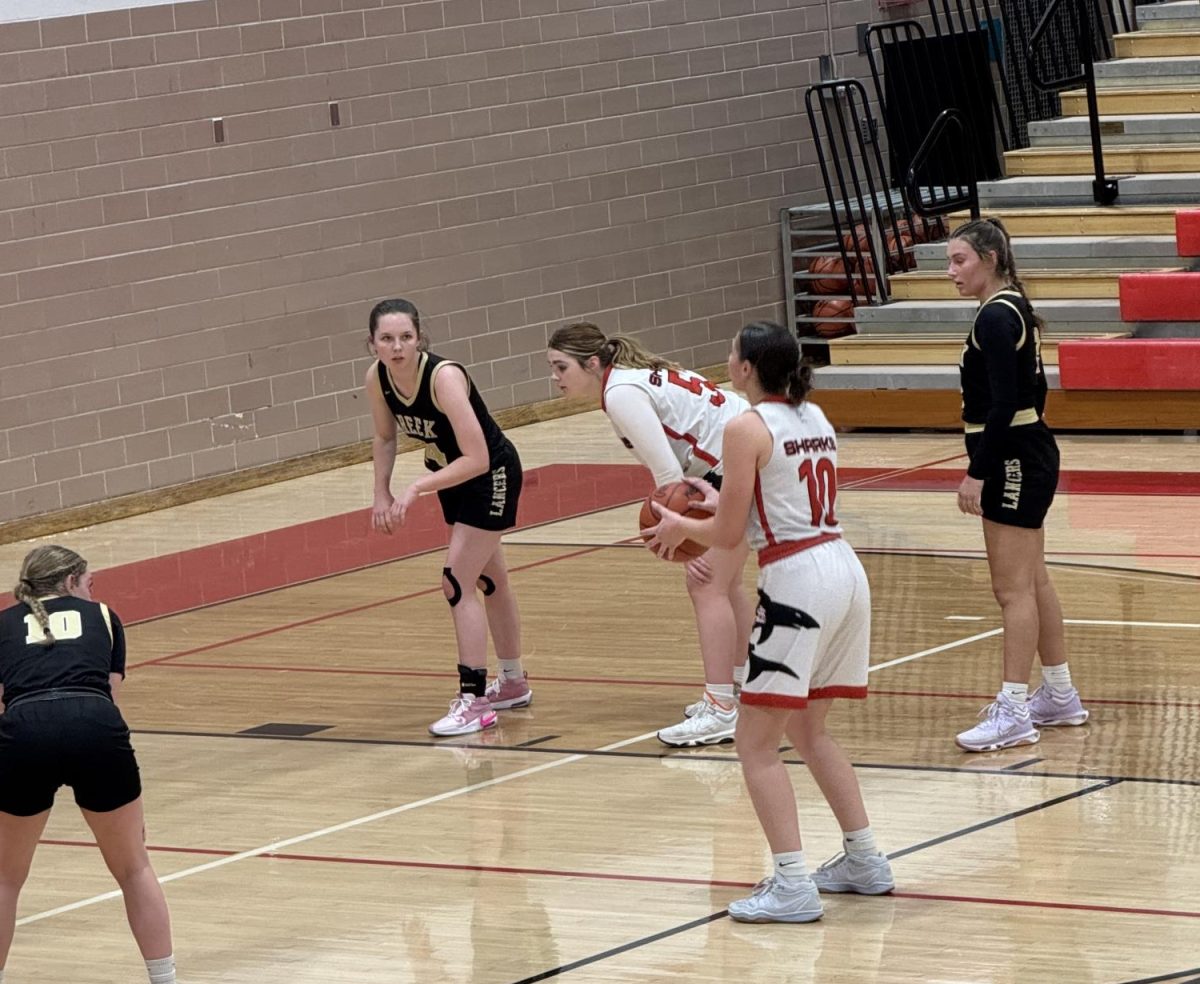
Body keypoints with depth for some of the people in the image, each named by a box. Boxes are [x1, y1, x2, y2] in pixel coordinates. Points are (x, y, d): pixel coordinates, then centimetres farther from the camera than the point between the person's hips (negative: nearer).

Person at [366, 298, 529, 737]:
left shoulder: (444, 377, -34)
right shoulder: (377, 379, -14)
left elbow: (476, 459, -37)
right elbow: (385, 437, 6)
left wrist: (417, 488, -39)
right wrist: (382, 493, -4)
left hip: (491, 475, -7)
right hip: (452, 476, 7)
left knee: (457, 581, -14)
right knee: (488, 579, 21)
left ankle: (474, 701, -9)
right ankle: (513, 684, 37)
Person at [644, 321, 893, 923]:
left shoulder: (746, 429, -10)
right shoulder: (814, 417, 13)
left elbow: (729, 534, -9)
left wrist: (680, 526, 11)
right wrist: (722, 503, 29)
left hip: (795, 581, -8)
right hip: (844, 569, 8)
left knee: (758, 744, -2)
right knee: (807, 730, 23)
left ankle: (792, 886, -10)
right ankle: (864, 860, 24)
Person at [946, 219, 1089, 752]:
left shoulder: (996, 317, -17)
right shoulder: (1012, 309, 13)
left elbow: (1004, 403, -23)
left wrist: (978, 472, -22)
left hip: (1014, 460, -10)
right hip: (1028, 455, 10)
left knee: (1013, 588, -8)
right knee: (1031, 583, 17)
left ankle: (1014, 713, -7)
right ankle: (1060, 695, 27)